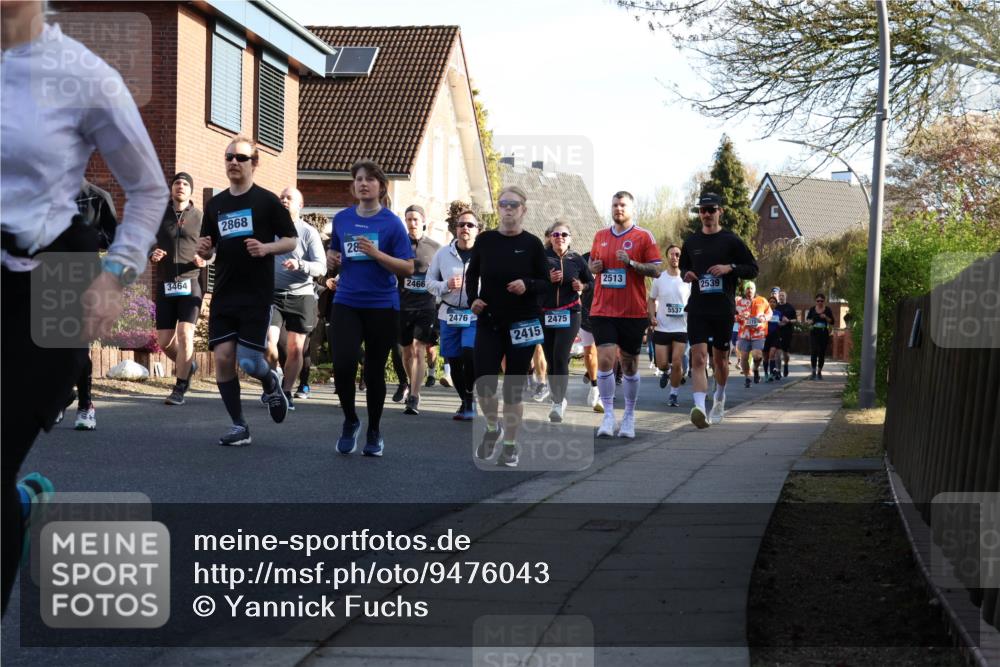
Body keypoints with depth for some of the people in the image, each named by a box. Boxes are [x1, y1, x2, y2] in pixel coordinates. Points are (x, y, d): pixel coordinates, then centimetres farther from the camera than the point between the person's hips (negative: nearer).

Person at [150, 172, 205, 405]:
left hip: (190, 283, -3)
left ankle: (179, 389, -8)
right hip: (165, 285, 3)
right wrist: (151, 254, -7)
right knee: (164, 341, 4)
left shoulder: (200, 217, 3)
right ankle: (187, 364, 35)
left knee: (185, 334, -15)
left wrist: (204, 260, -14)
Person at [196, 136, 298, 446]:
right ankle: (239, 426, 8)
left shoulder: (267, 200, -1)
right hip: (223, 295, 5)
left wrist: (266, 248, -18)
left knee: (248, 361, -8)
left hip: (257, 295, -4)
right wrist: (203, 249, -2)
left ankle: (271, 382, 28)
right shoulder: (215, 204, 13)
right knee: (222, 359, -4)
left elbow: (291, 240, 0)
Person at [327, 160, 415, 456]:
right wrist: (331, 258, -1)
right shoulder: (342, 218, 6)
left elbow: (408, 268, -8)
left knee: (374, 371, 7)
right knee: (343, 364, -14)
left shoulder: (392, 223, -5)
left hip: (382, 306, -2)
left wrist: (376, 253, -20)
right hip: (346, 303, 2)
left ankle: (374, 432, 26)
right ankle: (350, 421, 11)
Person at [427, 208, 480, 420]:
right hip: (449, 314, 4)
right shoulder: (443, 253, 5)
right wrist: (446, 285, -10)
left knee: (470, 354, -21)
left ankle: (469, 398, 0)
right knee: (454, 361, 10)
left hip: (475, 315, -3)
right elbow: (430, 281, 8)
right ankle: (465, 402, 28)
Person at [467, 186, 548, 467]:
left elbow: (546, 283, 1)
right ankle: (493, 428, 21)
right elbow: (472, 274, 14)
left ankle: (510, 445, 18)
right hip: (488, 322, 1)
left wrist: (528, 286, -19)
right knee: (484, 383, -9)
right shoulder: (485, 240, 2)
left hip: (522, 324, -1)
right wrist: (472, 298, -4)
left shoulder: (532, 244, -3)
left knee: (513, 388, 3)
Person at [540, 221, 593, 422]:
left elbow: (592, 282, 16)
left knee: (560, 358, -13)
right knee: (551, 360, 6)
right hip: (545, 314, 1)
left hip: (569, 314, -1)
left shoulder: (577, 260, 5)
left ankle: (558, 403, -11)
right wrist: (547, 279, -15)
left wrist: (582, 286, -5)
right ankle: (558, 399, 24)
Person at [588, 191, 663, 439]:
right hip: (603, 310, 2)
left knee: (629, 364, 7)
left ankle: (629, 416, 20)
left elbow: (656, 270, -4)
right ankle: (608, 416, -3)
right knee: (605, 360, -10)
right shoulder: (600, 236, 11)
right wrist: (594, 267, -1)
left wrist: (631, 263, -18)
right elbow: (592, 264, 22)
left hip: (633, 311, -2)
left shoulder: (644, 236, -1)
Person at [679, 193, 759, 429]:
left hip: (724, 309, -1)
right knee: (698, 357, -15)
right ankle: (699, 407, -26)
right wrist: (686, 274, 1)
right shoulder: (691, 242, 9)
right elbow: (683, 266, 24)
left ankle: (719, 398, 39)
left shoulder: (732, 241, 0)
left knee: (720, 358, 13)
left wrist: (730, 268, -14)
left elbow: (753, 269, 2)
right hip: (697, 309, 1)